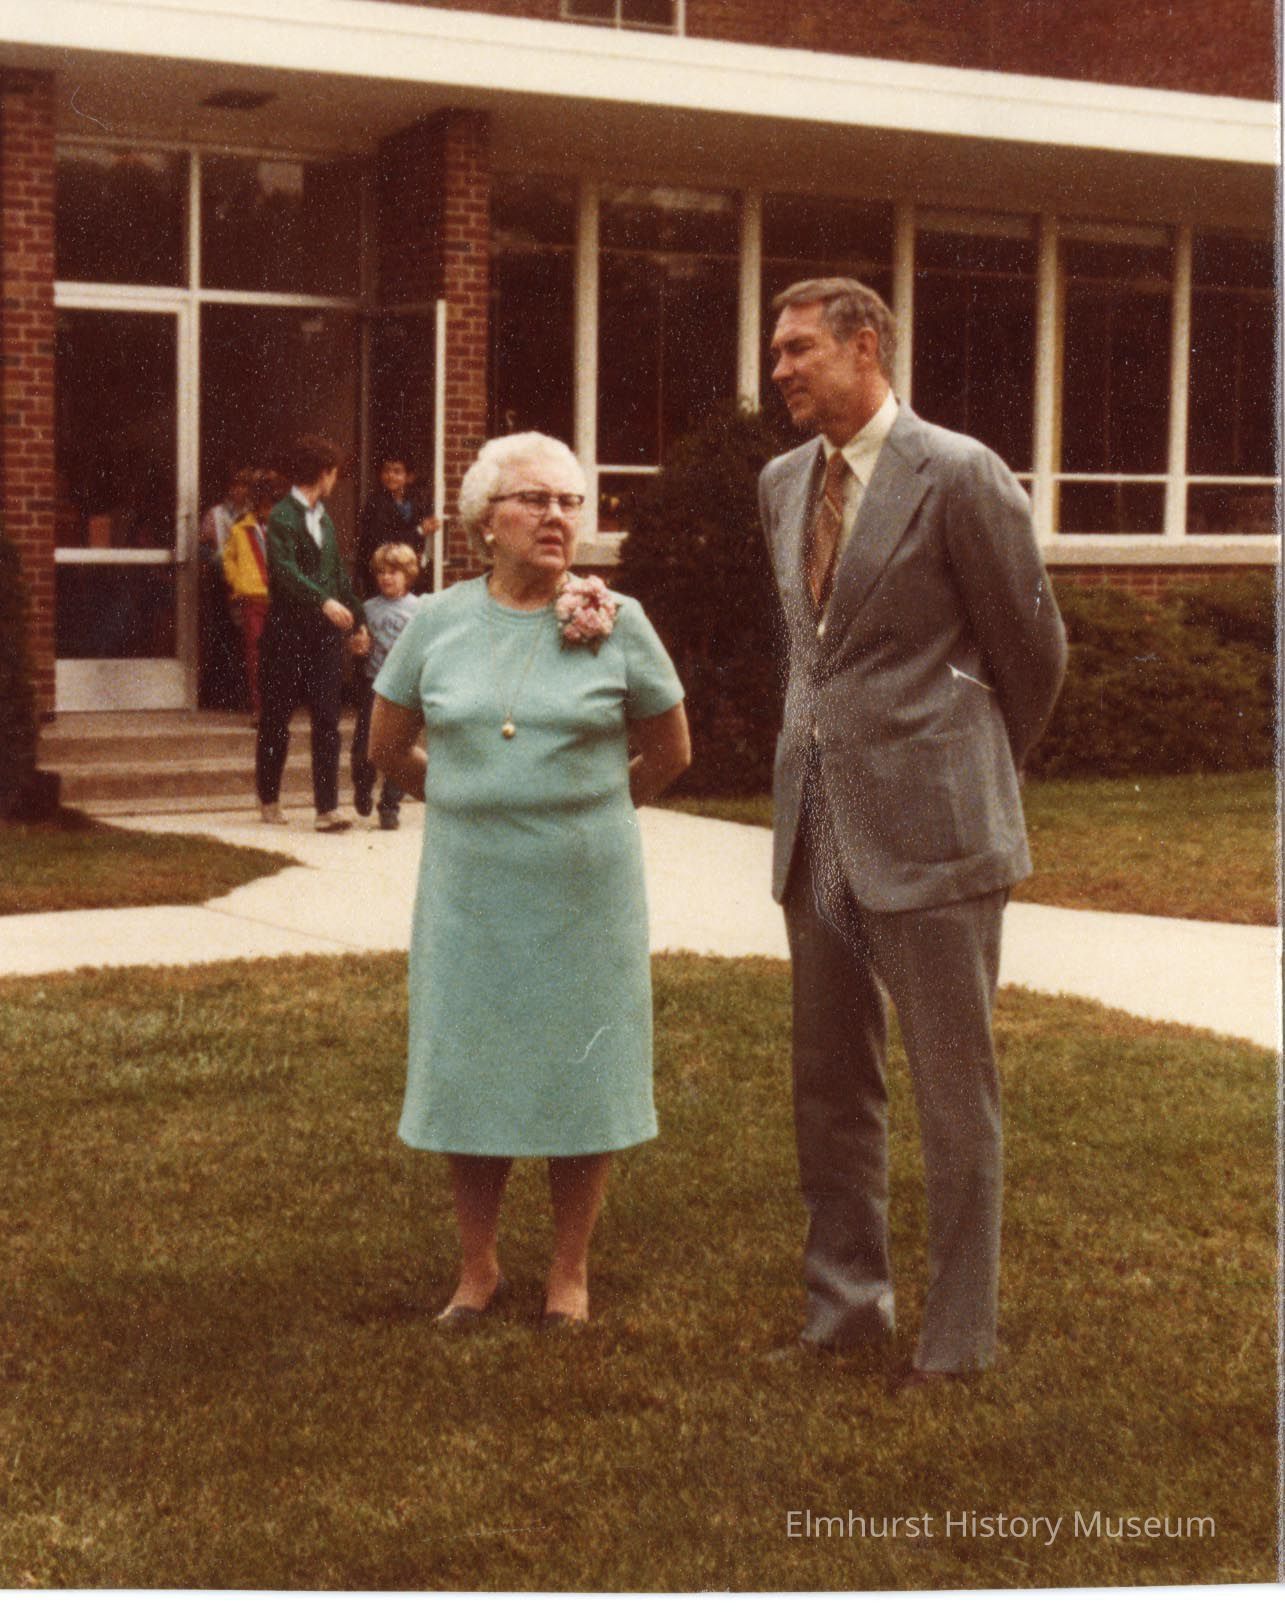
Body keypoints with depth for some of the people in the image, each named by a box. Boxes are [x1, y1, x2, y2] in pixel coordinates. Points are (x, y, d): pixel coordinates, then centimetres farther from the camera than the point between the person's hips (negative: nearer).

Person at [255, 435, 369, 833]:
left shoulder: (324, 519, 15)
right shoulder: (282, 517, -9)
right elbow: (285, 569, -23)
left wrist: (357, 621, 26)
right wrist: (324, 601, -34)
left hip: (326, 634, 6)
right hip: (288, 633, -6)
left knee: (327, 722, -2)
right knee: (277, 721, 7)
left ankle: (326, 809, -3)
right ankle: (269, 800, 21)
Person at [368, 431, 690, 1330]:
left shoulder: (619, 625, -4)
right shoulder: (439, 623, 1)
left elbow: (670, 752, 8)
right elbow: (389, 747, 13)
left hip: (584, 893, -1)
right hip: (470, 892, 2)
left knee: (581, 1075, 6)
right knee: (467, 1076, 8)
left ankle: (570, 1271, 21)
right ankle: (478, 1267, 24)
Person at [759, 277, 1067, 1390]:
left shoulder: (959, 475, -10)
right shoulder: (783, 483, 12)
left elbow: (1033, 649, -2)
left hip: (929, 827, -7)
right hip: (818, 824, 7)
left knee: (954, 1093, 3)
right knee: (832, 1085, 14)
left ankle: (958, 1338, 15)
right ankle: (847, 1310, 27)